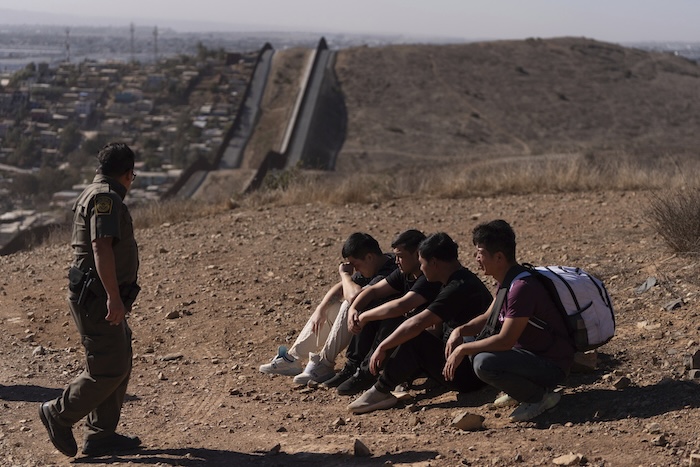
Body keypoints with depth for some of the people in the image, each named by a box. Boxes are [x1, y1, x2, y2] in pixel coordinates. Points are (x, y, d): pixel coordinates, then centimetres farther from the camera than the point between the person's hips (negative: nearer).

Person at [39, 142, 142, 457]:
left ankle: (101, 435, 17)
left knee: (120, 366, 12)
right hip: (98, 298, -11)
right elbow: (101, 247, -26)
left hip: (100, 298, 11)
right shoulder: (105, 197, -14)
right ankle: (59, 415, 8)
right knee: (109, 370, -7)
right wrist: (114, 297, -30)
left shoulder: (96, 194, 18)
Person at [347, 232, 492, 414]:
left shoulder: (458, 288, -22)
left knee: (415, 339, -20)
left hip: (467, 376, -10)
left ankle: (381, 391, -12)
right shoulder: (463, 280, 10)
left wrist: (382, 347, -19)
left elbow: (417, 323, -27)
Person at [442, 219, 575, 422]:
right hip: (529, 351, 10)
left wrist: (462, 349, -19)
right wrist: (460, 331, -1)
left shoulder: (522, 288, -25)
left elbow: (505, 340, -28)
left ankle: (541, 396, -11)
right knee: (470, 345, 11)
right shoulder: (509, 281, 6)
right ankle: (518, 390, 13)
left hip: (551, 366, -10)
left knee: (484, 363, -30)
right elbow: (488, 318, 17)